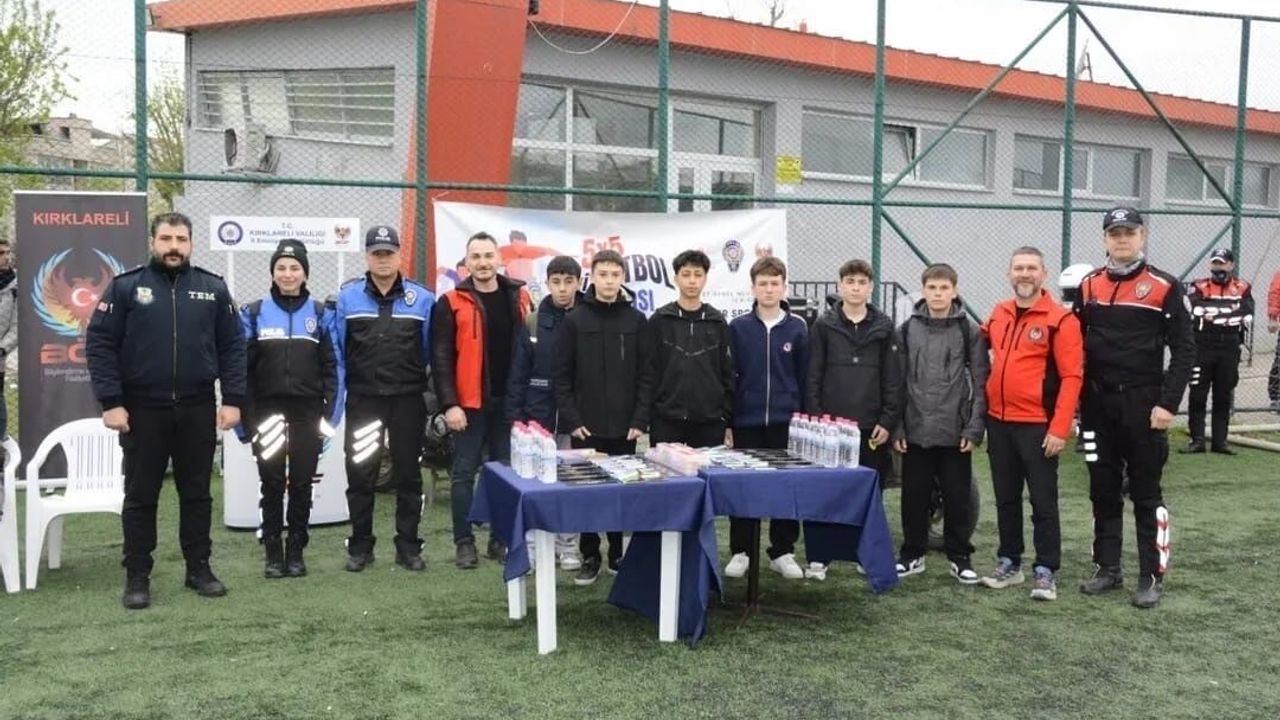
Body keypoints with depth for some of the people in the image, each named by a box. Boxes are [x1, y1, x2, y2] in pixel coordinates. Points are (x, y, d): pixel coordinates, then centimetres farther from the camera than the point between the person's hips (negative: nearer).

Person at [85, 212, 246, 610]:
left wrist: (233, 400, -3)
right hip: (142, 409, -2)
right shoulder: (125, 286, -3)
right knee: (140, 496, 6)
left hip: (198, 409, 2)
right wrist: (111, 402, -12)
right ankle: (137, 576, 16)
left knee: (197, 493, 10)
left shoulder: (213, 288, 4)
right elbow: (99, 344, -5)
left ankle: (199, 569, 21)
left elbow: (232, 346, 4)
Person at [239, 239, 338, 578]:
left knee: (302, 482, 5)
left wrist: (329, 412, -4)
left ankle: (296, 551, 16)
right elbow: (243, 367, 2)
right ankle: (272, 553, 15)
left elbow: (330, 366, 4)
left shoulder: (319, 313, 6)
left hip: (307, 411, 1)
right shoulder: (254, 312, 4)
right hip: (268, 412, 0)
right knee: (272, 483, 4)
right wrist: (247, 416, -6)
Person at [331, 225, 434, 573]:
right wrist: (336, 398, -2)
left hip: (408, 400, 0)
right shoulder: (346, 297, -1)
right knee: (360, 473, 7)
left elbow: (432, 351, 4)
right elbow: (335, 351, 1)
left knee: (408, 473, 8)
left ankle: (408, 546, 18)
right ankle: (360, 545, 19)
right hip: (362, 399, 0)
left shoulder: (422, 299, -1)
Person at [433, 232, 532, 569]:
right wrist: (449, 404, -12)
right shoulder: (452, 303, -3)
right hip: (469, 403, -3)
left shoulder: (519, 297, 6)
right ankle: (464, 542, 11)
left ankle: (501, 539, 19)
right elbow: (442, 358, -5)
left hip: (508, 401, 3)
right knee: (465, 472, 3)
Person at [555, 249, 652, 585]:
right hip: (586, 427, -1)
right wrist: (571, 419, -7)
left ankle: (617, 554, 20)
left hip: (624, 427, 1)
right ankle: (590, 556, 15)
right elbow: (562, 376, 0)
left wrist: (640, 420, -5)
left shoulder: (636, 320, 3)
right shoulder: (574, 320, 1)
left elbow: (646, 375, 2)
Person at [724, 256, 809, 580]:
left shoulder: (797, 329, 3)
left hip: (786, 422, 1)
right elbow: (728, 377, 2)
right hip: (747, 422, 0)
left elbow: (804, 378, 6)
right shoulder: (738, 328, 1)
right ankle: (741, 551, 16)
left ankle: (782, 551, 18)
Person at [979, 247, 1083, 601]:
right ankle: (1009, 563, 24)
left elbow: (1071, 376, -12)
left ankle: (1046, 571, 10)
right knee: (1006, 498, 13)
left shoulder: (1060, 318, -9)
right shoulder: (998, 314, 9)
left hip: (1038, 426, -6)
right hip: (999, 423, 6)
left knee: (1043, 502, 2)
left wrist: (1060, 427, -17)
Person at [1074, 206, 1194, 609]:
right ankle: (1108, 569, 21)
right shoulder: (1088, 287, 7)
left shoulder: (1164, 288, -5)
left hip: (1143, 405, -4)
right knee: (1104, 491, 11)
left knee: (1146, 492, 2)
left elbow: (1184, 351, -5)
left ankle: (1152, 577, 10)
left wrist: (1168, 403, -13)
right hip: (1098, 405, 4)